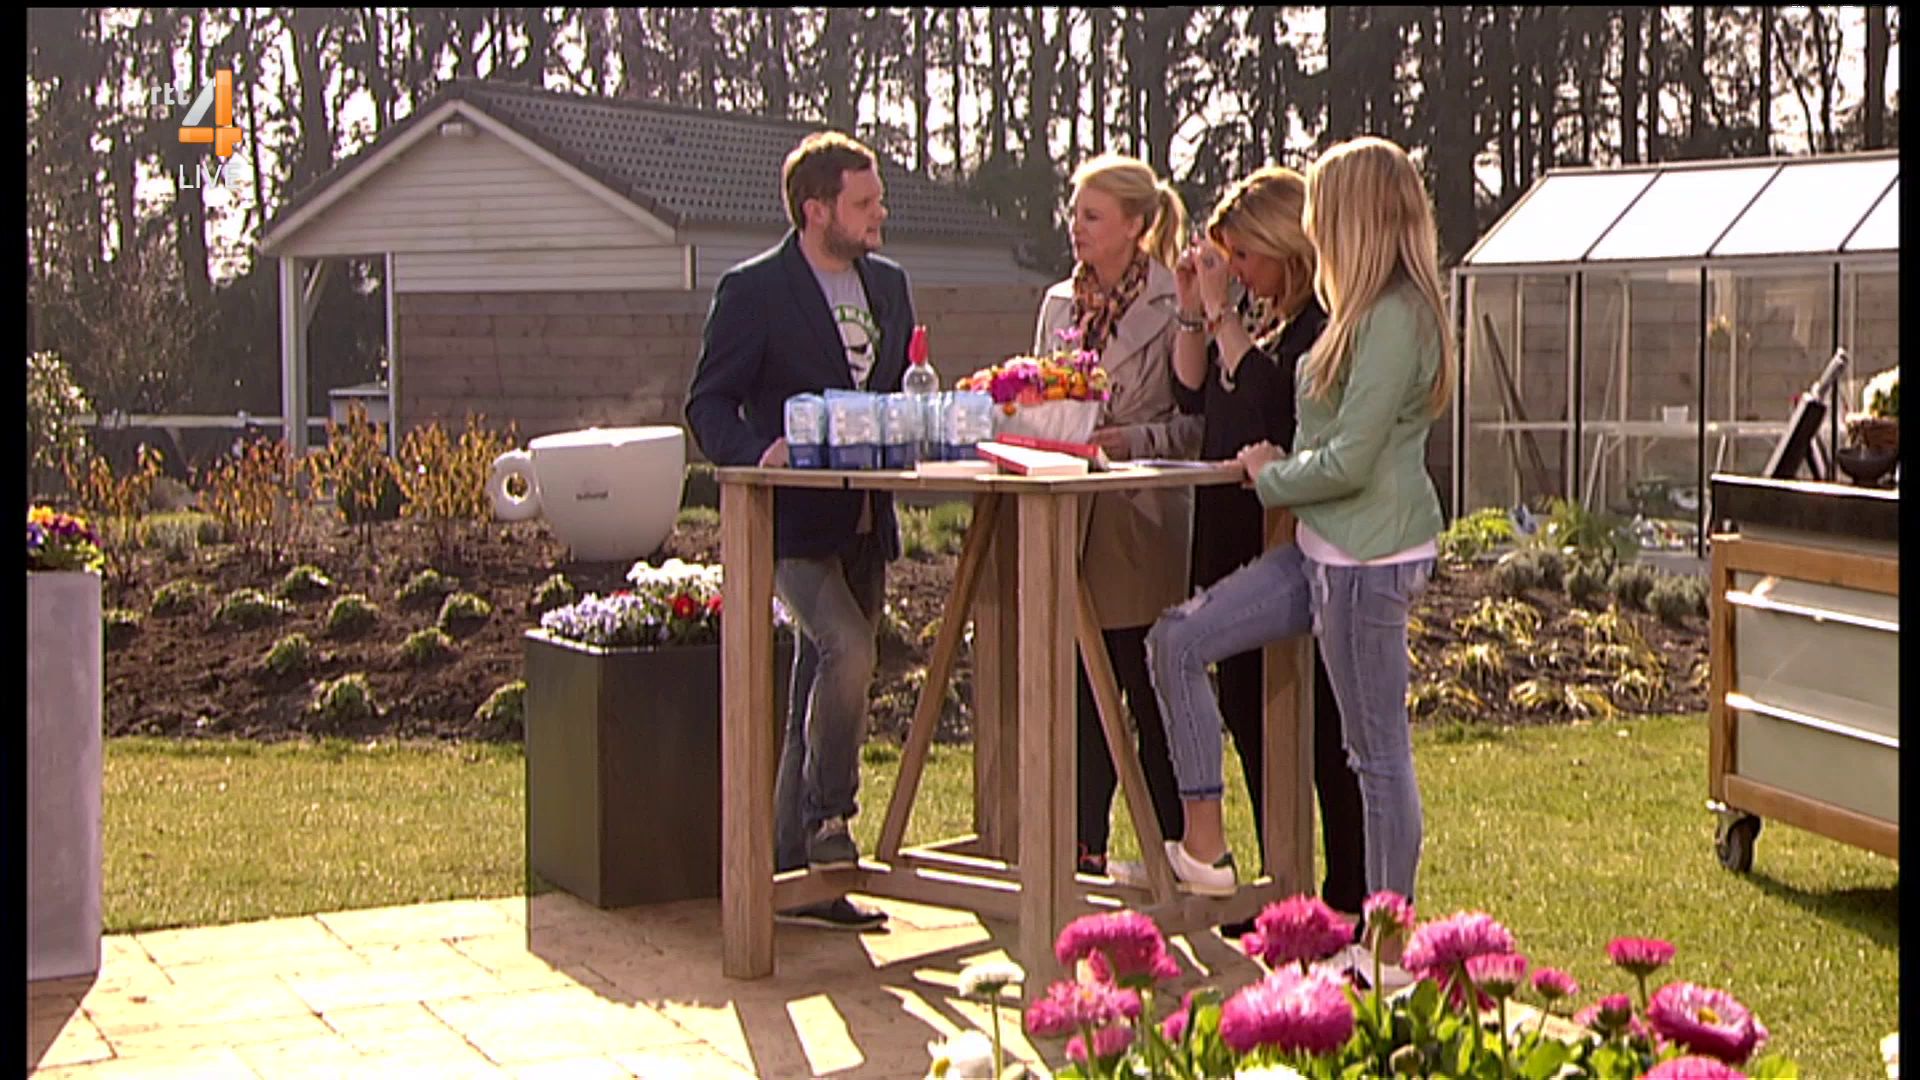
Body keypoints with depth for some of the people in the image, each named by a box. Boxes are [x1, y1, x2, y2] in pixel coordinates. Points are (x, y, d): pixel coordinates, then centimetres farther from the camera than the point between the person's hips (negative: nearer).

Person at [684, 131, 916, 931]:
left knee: (821, 693, 8)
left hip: (864, 520, 7)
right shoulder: (753, 291, -5)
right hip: (793, 520, -6)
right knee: (847, 649, -26)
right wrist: (760, 453, -24)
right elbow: (708, 405, -5)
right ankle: (827, 819, -7)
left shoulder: (888, 284, 14)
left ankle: (794, 874, 15)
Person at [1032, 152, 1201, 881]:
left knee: (1152, 696, 1)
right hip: (1069, 524, 6)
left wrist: (1127, 440, -19)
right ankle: (1084, 848, 15)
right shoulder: (1060, 303, 15)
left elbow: (1196, 423, -7)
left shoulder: (1172, 304, -6)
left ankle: (1169, 849, 11)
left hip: (1140, 527, -6)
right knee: (1079, 691, 7)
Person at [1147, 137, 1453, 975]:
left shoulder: (1395, 319, -18)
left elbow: (1350, 460, -21)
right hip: (1326, 549, 11)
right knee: (1178, 640, 6)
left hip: (1370, 560, -11)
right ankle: (1203, 848, 10)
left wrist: (1269, 477, -3)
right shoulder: (1367, 313, 14)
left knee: (1377, 750, -1)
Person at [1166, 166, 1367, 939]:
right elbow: (1193, 394, 15)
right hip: (1235, 540, 9)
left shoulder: (1325, 321, -14)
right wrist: (1193, 310, 4)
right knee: (1248, 713, 13)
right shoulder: (1253, 311, 13)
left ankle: (1349, 902, 7)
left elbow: (1261, 405, -24)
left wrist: (1223, 313, -17)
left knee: (1321, 728, -2)